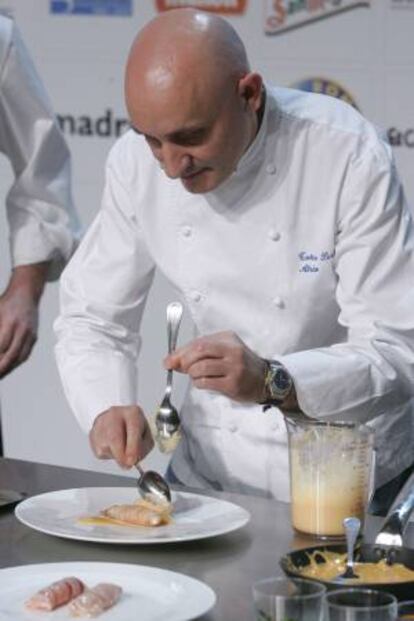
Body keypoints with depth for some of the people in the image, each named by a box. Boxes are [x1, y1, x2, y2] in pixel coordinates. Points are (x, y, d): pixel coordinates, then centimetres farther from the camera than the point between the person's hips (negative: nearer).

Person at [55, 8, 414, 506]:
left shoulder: (349, 156, -20)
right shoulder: (136, 162, -7)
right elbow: (91, 318, 2)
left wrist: (273, 382, -37)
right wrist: (107, 408, -18)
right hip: (206, 472, 4)